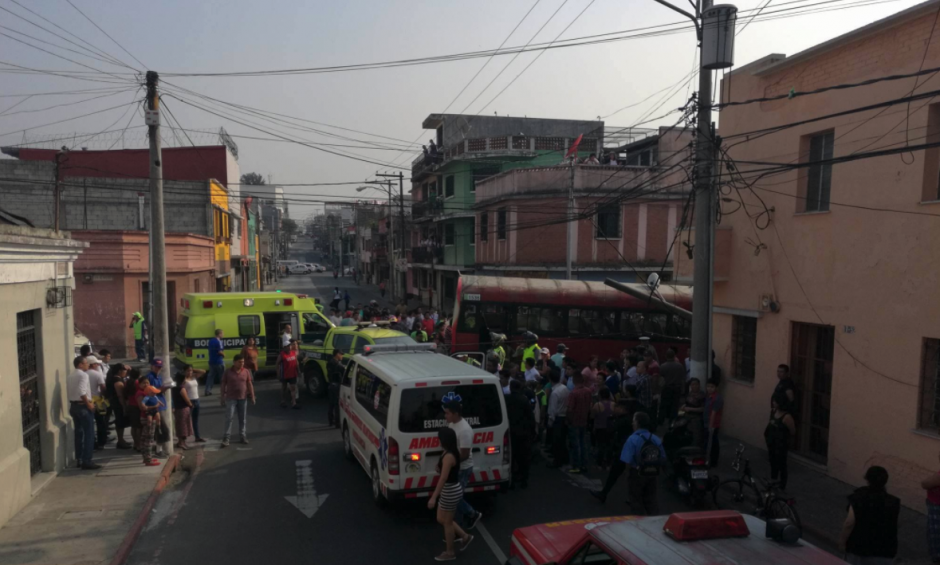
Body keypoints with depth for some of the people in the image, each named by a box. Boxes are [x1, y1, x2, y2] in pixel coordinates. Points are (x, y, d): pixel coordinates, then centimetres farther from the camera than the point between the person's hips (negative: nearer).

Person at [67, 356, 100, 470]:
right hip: (83, 406, -9)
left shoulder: (70, 376, 12)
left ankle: (79, 459, 22)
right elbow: (82, 391, -26)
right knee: (89, 433, -5)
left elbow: (69, 390, 9)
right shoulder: (83, 375, -14)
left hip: (73, 405, 9)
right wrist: (88, 403, -17)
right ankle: (87, 461, -6)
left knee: (78, 433, 16)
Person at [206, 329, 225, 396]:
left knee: (210, 376, 10)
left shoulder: (211, 341, 10)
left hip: (211, 361, 8)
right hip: (219, 362, -8)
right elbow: (220, 351, -23)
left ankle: (207, 391, 7)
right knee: (222, 376, 5)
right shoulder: (219, 342, -17)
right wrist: (224, 355, -2)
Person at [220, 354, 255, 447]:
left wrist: (252, 396, 2)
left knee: (243, 418, 8)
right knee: (229, 418, -5)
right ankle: (225, 438, -3)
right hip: (231, 398, -2)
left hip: (243, 398, 2)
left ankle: (243, 436, 18)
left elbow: (250, 384, 5)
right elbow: (223, 386, 0)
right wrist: (222, 399, -1)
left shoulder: (246, 371, 1)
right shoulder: (228, 372, -4)